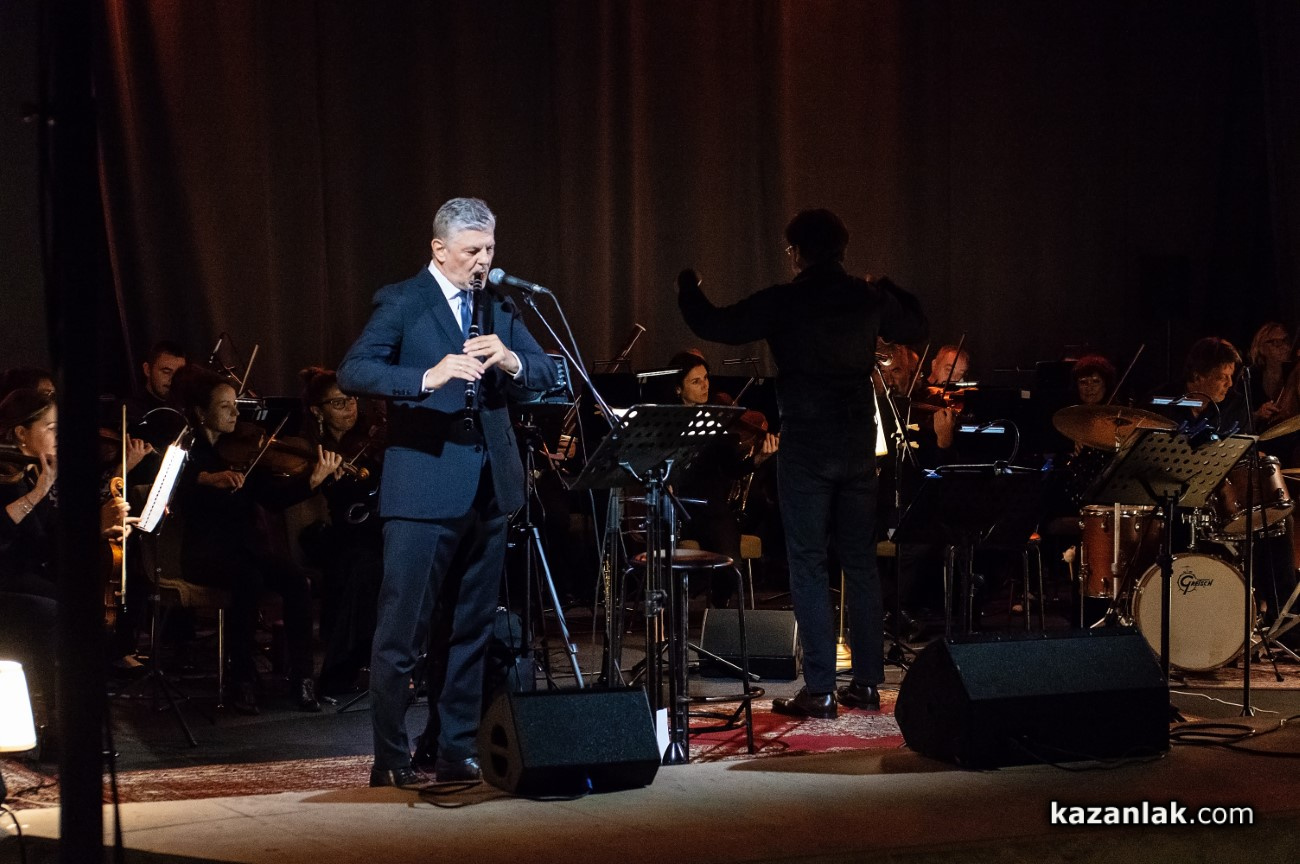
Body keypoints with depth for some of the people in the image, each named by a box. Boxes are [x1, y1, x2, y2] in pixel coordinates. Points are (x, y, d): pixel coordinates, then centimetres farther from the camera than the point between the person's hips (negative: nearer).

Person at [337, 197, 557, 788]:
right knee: (401, 629, -5)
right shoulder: (400, 302, -3)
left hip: (489, 486, 6)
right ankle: (390, 757, 1)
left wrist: (510, 361, -12)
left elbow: (547, 374, 10)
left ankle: (455, 748, 18)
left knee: (473, 628, 10)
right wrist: (427, 377, -28)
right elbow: (352, 372, -14)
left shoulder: (499, 307, 15)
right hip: (423, 487, -6)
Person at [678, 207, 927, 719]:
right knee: (861, 562, 11)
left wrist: (688, 288, 14)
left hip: (806, 446, -4)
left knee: (809, 566, -1)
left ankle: (819, 690, -4)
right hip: (858, 445, 4)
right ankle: (868, 682, 13)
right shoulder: (868, 300, 4)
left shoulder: (782, 302, -10)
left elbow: (714, 326, -5)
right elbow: (915, 329, 22)